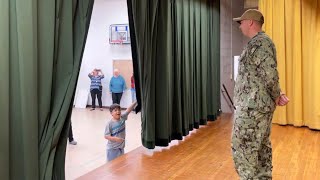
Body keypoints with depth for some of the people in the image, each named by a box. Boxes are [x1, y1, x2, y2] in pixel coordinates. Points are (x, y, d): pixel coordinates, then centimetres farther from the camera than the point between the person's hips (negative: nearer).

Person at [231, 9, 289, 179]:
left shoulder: (259, 43, -15)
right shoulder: (259, 42, 17)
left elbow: (270, 75, -22)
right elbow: (268, 74, 16)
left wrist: (276, 96, -8)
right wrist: (277, 95, 5)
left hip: (253, 106, -10)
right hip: (260, 104, 10)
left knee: (242, 146, -4)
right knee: (262, 146, 15)